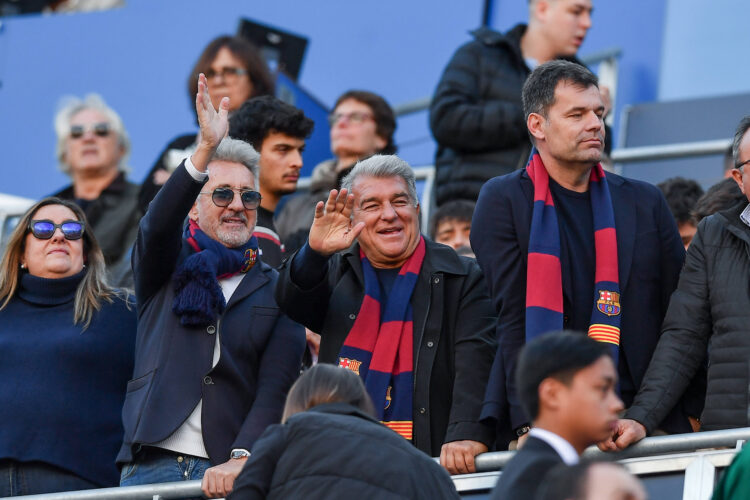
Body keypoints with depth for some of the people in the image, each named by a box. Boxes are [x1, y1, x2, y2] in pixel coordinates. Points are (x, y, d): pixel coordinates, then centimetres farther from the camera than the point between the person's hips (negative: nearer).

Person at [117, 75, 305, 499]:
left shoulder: (276, 291, 11)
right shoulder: (167, 270, 14)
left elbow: (277, 387, 0)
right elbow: (157, 226, -9)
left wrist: (241, 458, -17)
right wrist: (206, 150, -24)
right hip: (151, 464, 1)